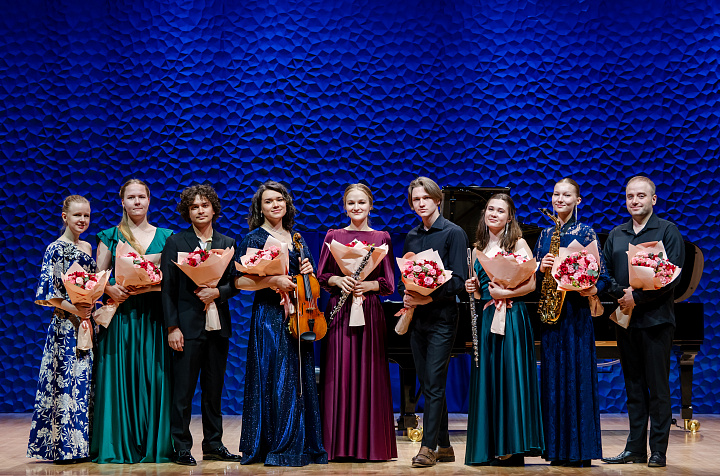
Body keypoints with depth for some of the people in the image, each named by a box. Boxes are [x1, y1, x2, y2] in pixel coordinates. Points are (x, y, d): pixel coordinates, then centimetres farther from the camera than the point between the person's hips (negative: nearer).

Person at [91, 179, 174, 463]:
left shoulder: (165, 237, 11)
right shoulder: (110, 236, 9)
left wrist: (154, 285, -12)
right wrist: (110, 289, -14)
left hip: (154, 316, 1)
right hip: (121, 315, -1)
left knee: (153, 375, -2)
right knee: (120, 375, -5)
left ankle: (154, 445, 4)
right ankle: (118, 446, 1)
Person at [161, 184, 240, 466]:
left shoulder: (227, 243, 11)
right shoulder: (175, 242, 1)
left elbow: (234, 284, 9)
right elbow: (167, 288, -3)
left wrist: (217, 292, -12)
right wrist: (172, 327, -10)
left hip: (218, 326, 3)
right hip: (188, 324, -3)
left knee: (214, 388, 9)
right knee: (183, 390, -2)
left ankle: (213, 444, 18)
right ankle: (182, 447, 6)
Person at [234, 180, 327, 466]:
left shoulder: (295, 239, 16)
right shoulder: (255, 238, -1)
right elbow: (240, 281, -8)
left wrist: (307, 271, 0)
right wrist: (272, 281, -20)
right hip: (270, 317, -6)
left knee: (301, 379, 5)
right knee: (277, 381, -8)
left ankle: (304, 446, 12)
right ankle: (279, 448, -1)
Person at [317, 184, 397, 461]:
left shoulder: (381, 238, 8)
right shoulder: (333, 236, 10)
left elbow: (389, 283, 5)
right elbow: (321, 276, 8)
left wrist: (367, 285, -13)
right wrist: (339, 280, -12)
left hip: (370, 311, 0)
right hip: (339, 311, 1)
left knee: (369, 373, -2)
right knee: (338, 373, -2)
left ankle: (370, 443, 5)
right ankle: (339, 444, 5)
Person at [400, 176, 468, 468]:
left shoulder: (454, 233, -4)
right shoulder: (411, 237, 14)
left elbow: (458, 279, -11)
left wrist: (431, 297, -22)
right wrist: (406, 295, -5)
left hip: (442, 316, -6)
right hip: (416, 317, 6)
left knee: (433, 383, -9)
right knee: (428, 384, 8)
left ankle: (428, 446, -5)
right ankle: (444, 446, 16)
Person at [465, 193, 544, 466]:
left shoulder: (518, 244, -1)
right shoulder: (479, 246, 15)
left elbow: (531, 284, -8)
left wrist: (505, 293, -19)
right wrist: (472, 287, 2)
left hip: (511, 316, -5)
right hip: (485, 317, 5)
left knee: (509, 375, -7)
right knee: (486, 378, 3)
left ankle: (511, 445, -3)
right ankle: (488, 446, 8)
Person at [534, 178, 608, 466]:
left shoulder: (585, 232, 1)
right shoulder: (546, 234, 15)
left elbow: (601, 273, -3)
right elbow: (535, 275, 14)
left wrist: (594, 290, -23)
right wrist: (541, 268, -7)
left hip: (576, 310, -5)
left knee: (577, 374, -6)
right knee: (552, 375, 5)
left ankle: (580, 450, -1)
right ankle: (557, 449, 11)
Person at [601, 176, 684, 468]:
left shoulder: (667, 231, 0)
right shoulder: (616, 235, 15)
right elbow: (605, 272, 10)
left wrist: (637, 297, -15)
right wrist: (621, 293, -10)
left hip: (656, 319, -5)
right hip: (625, 319, 5)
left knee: (658, 386, -2)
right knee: (633, 386, 8)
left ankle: (658, 450, 4)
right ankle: (635, 448, 13)